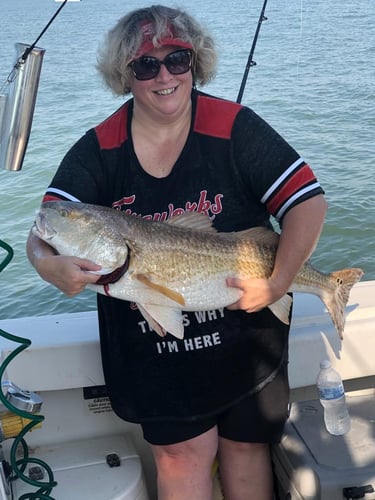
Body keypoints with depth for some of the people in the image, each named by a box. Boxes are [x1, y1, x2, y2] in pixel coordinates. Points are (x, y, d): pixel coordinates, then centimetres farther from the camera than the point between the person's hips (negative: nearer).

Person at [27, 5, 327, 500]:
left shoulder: (235, 128, -11)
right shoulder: (98, 150, -5)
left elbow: (308, 202, -11)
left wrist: (277, 284, -19)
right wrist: (49, 264, -35)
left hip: (244, 333, 0)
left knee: (245, 444, 15)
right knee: (181, 452, 3)